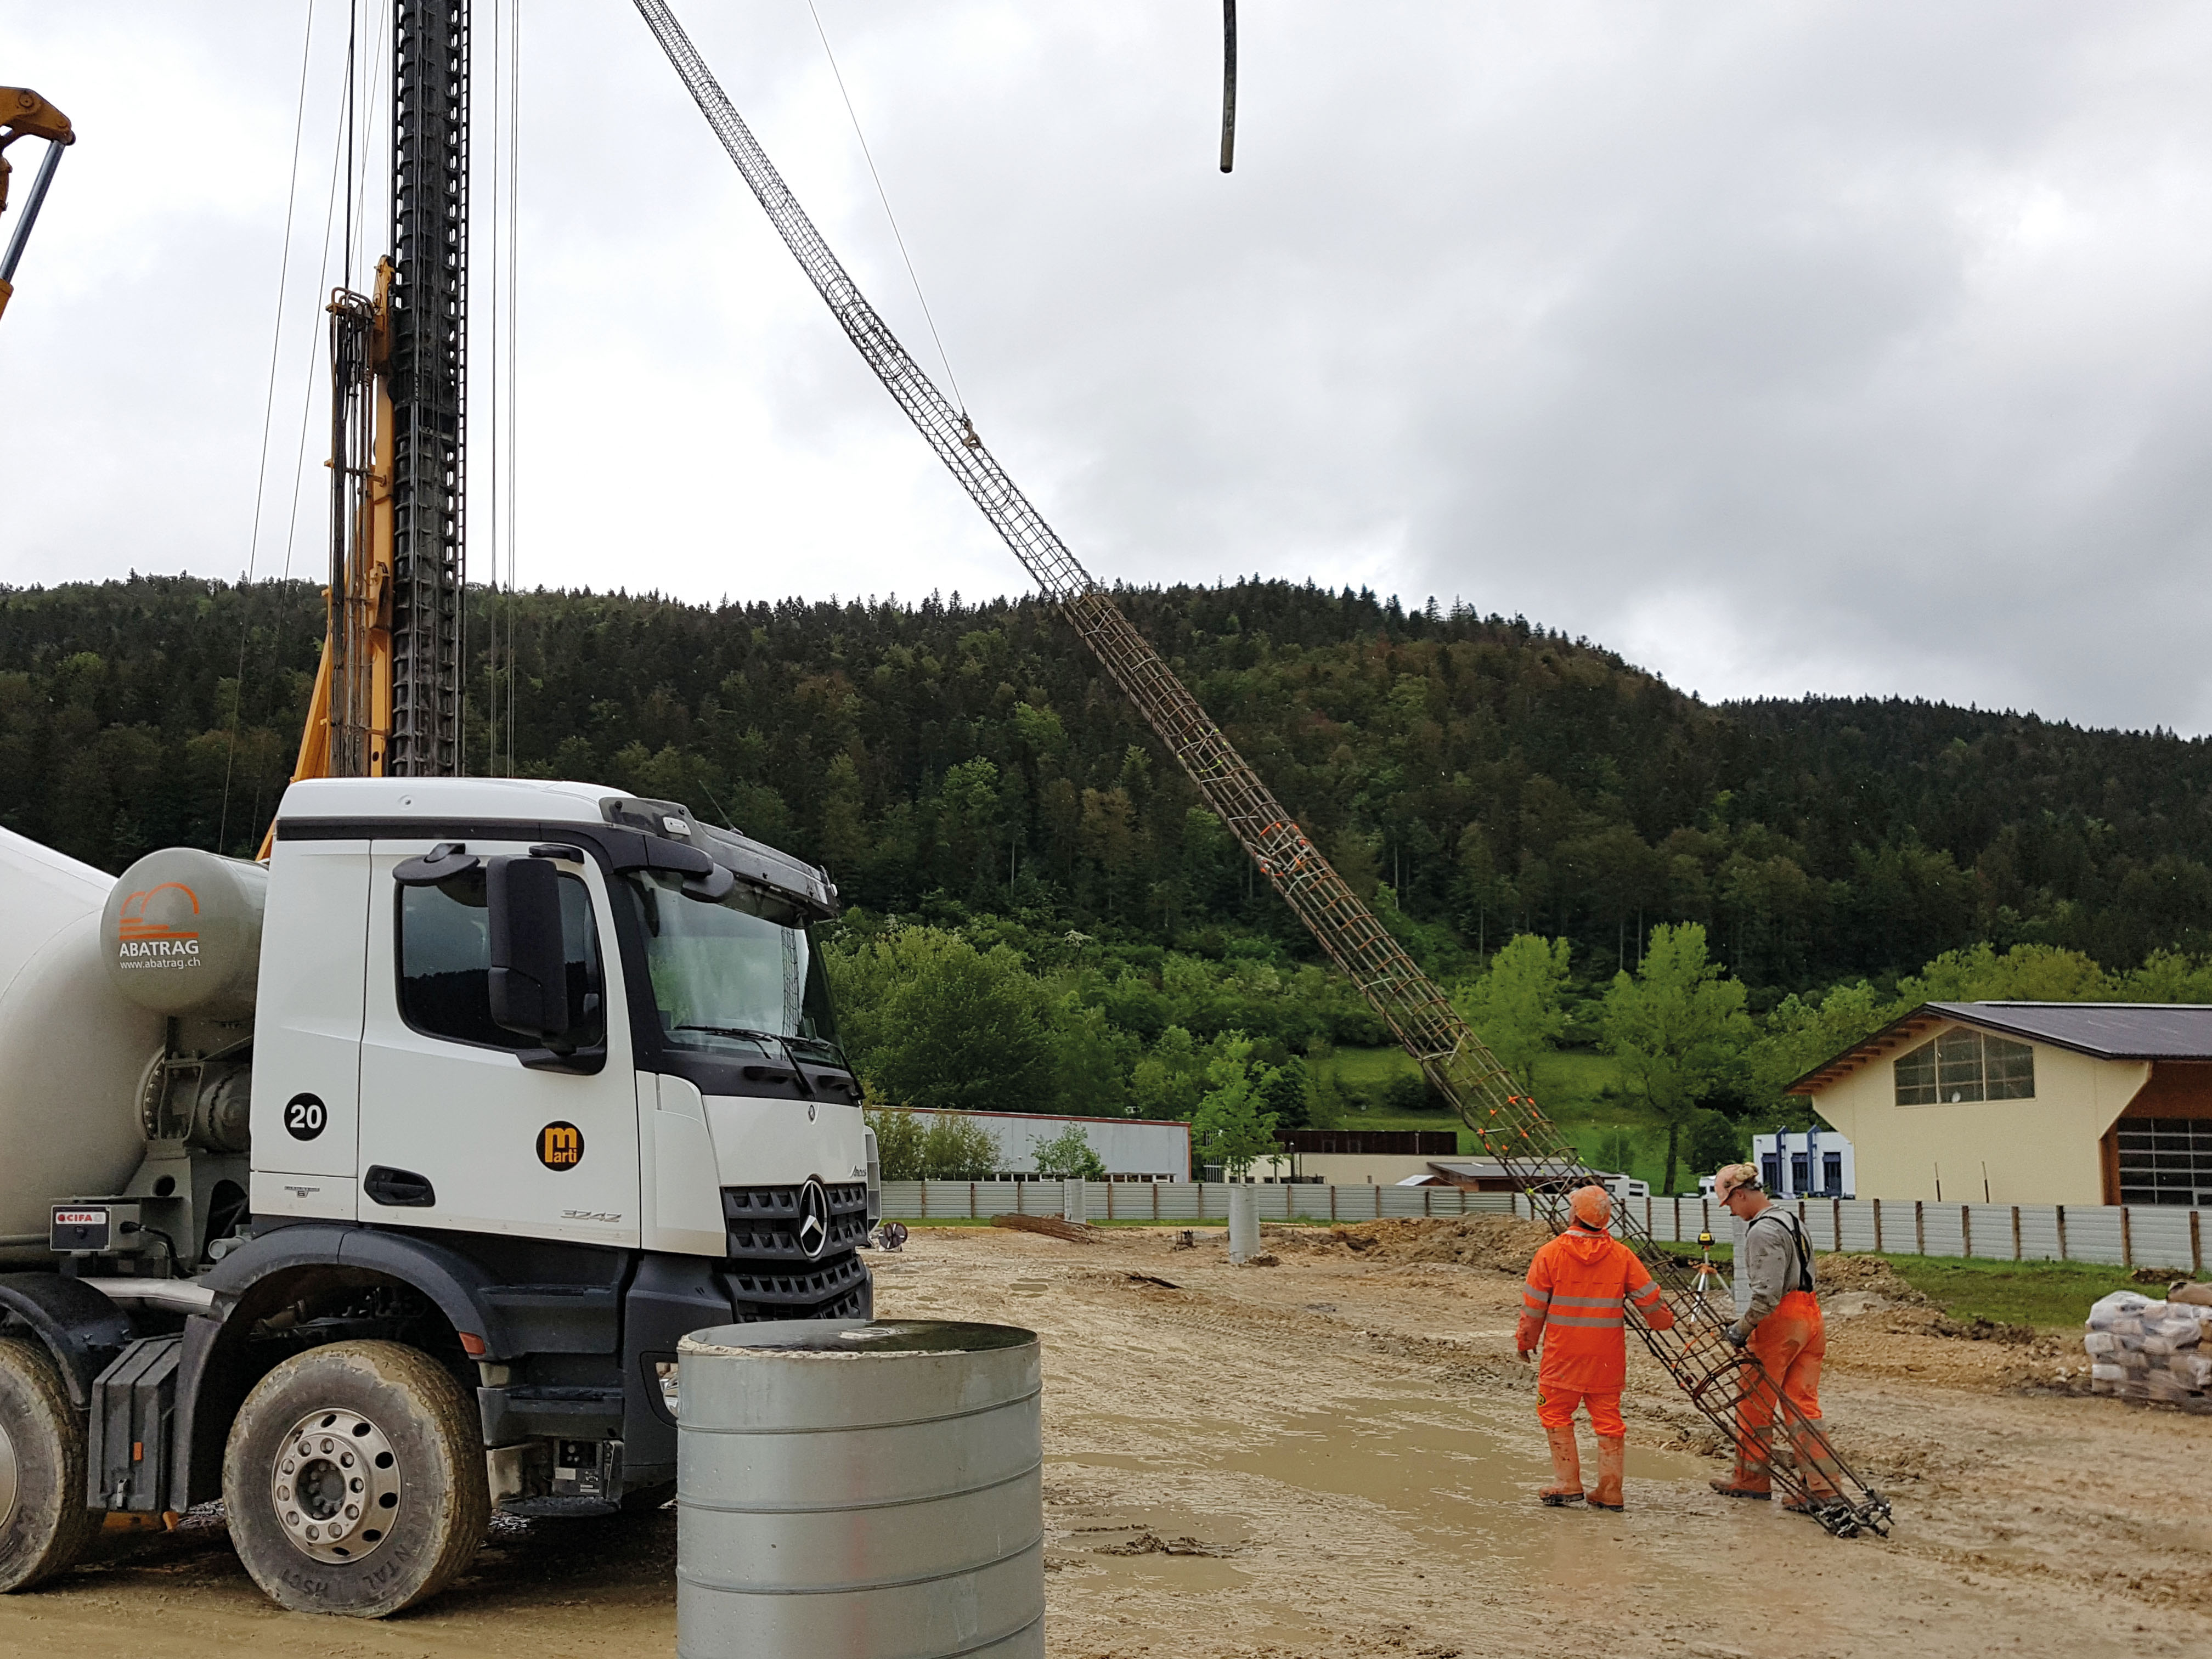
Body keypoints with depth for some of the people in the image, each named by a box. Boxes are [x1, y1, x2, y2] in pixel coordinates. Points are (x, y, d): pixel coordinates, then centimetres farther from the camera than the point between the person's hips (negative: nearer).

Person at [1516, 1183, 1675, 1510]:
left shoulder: (1550, 1253, -8)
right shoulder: (1622, 1255, -2)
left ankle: (1567, 1484, 8)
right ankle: (1609, 1492, 12)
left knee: (1556, 1414, 10)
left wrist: (1525, 1341, 13)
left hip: (1563, 1353, -2)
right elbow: (1649, 1298, 4)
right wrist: (1665, 1321, 26)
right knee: (1608, 1418, 9)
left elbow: (1533, 1306, -2)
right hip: (1607, 1356, 2)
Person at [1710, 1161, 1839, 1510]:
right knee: (1804, 1403, 8)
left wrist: (1743, 1328, -11)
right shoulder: (1790, 1220, 16)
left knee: (1754, 1403, 6)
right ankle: (1822, 1485, 2)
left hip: (1780, 1320, -9)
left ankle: (1752, 1478, 16)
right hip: (1810, 1315, 9)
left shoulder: (1762, 1232, -16)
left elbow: (1767, 1294, -23)